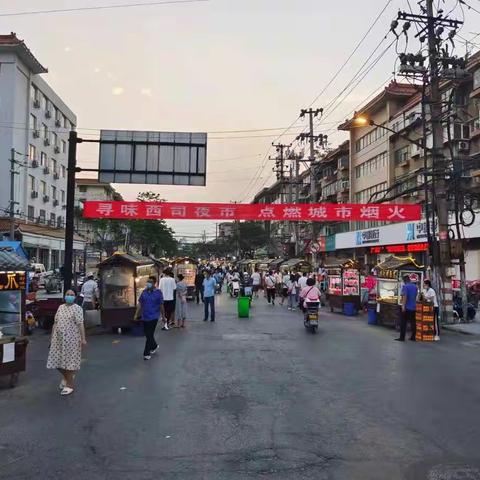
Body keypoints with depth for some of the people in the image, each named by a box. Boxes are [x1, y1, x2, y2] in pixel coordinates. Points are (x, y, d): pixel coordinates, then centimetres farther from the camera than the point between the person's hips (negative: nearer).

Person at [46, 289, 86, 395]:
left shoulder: (77, 308, -5)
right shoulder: (61, 307, 13)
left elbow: (80, 324, -12)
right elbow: (55, 323, 16)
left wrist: (83, 338, -18)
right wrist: (52, 336, 15)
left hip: (71, 339, -6)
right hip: (58, 339, 6)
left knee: (68, 360, -2)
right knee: (58, 360, 9)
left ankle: (69, 385, 11)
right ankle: (66, 376, 37)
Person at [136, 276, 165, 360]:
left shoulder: (158, 293, -8)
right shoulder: (144, 292, 4)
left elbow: (161, 306, -4)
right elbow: (140, 303, 6)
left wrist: (163, 317, 0)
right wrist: (137, 314, 1)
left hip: (153, 317, -5)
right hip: (145, 316, 5)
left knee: (149, 335, -4)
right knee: (147, 333, 15)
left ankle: (146, 353, 6)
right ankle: (154, 346, 40)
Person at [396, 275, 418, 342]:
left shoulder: (405, 286, -11)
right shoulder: (415, 286, 10)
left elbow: (404, 296, -19)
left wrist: (403, 306, -20)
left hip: (407, 307, -6)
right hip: (413, 307, 6)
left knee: (403, 323, -3)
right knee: (413, 322, 9)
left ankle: (402, 337, -4)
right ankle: (413, 337, 12)